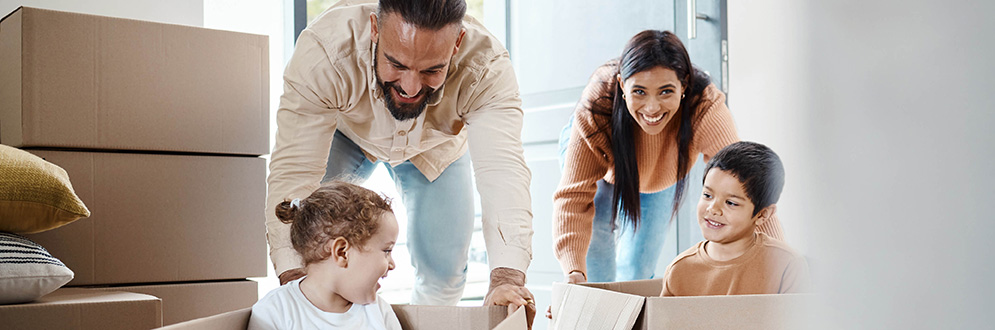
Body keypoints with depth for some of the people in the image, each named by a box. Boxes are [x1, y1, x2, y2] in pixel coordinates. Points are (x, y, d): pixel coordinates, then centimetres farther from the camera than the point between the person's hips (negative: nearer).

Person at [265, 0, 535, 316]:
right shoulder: (322, 53, -42)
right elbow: (295, 171, -43)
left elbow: (502, 168, -48)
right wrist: (293, 276, -55)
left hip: (436, 147, 1)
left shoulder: (487, 68, -39)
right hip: (346, 135, -1)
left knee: (443, 270, -4)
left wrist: (508, 277, -63)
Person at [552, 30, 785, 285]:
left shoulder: (705, 110, -42)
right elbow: (574, 196, -39)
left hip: (662, 182, 1)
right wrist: (573, 271, -53)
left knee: (637, 272, 2)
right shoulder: (595, 109, -42)